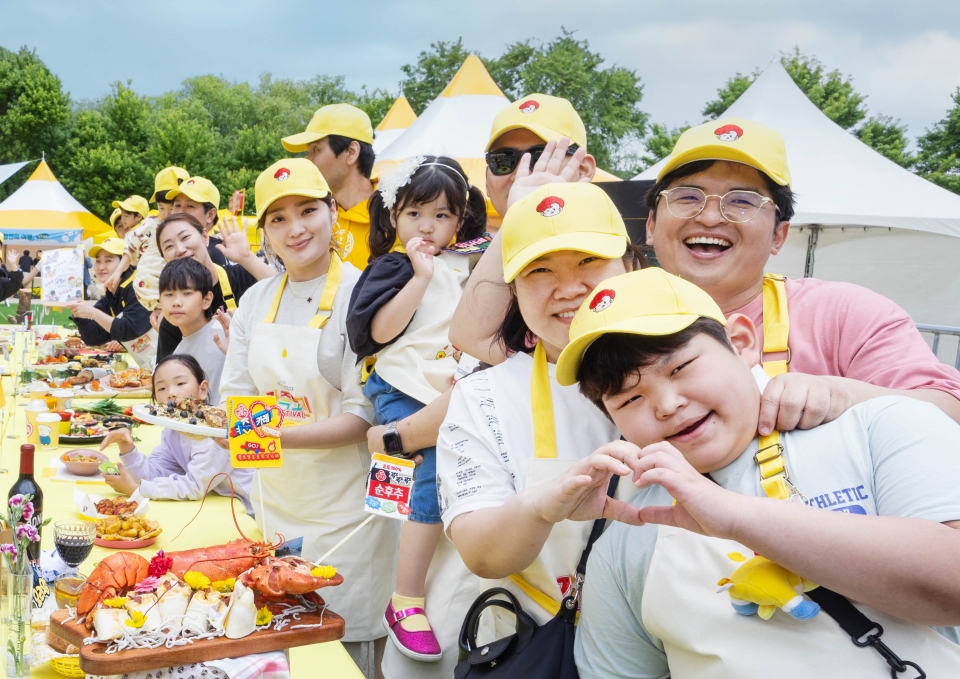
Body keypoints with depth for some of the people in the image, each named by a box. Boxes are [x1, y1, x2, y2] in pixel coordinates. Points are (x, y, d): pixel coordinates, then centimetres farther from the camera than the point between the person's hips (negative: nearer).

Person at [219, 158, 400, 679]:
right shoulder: (257, 300, 5)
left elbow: (365, 416, -16)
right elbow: (235, 392, 10)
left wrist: (283, 435, -27)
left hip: (343, 507, -6)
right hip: (276, 498, 6)